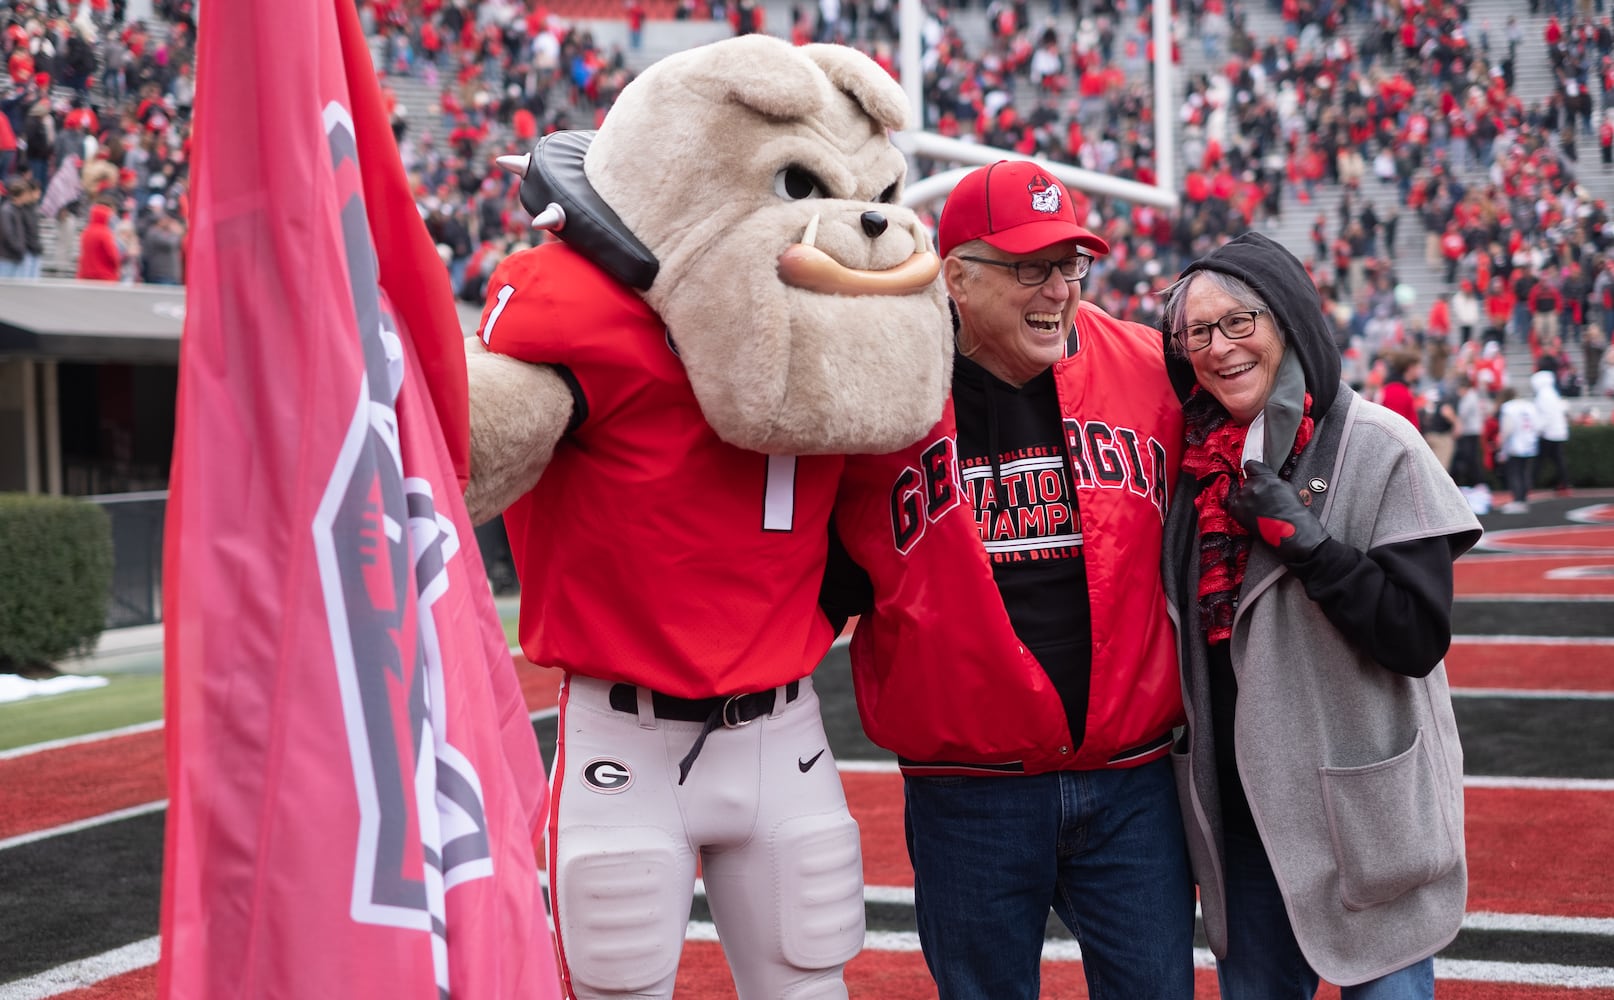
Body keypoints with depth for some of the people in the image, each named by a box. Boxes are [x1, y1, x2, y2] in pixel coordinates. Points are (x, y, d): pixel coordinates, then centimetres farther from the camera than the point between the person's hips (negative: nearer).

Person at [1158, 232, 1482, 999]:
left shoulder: (1376, 447, -11)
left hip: (1364, 811, -5)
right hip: (1239, 812, 5)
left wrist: (1301, 537, -22)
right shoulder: (1201, 461, 4)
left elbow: (1419, 639, -16)